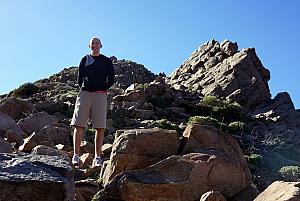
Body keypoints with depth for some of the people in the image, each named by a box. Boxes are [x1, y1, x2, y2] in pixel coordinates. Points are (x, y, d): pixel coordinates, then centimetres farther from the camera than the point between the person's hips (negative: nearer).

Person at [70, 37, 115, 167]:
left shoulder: (106, 61, 12)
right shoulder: (85, 60, 17)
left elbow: (111, 79, 9)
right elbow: (80, 78, 17)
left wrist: (103, 89, -1)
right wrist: (83, 89, 6)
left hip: (100, 95, -1)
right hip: (85, 93, 1)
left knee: (100, 127, -6)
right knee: (78, 125, -8)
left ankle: (97, 158, -4)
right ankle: (76, 156, -7)